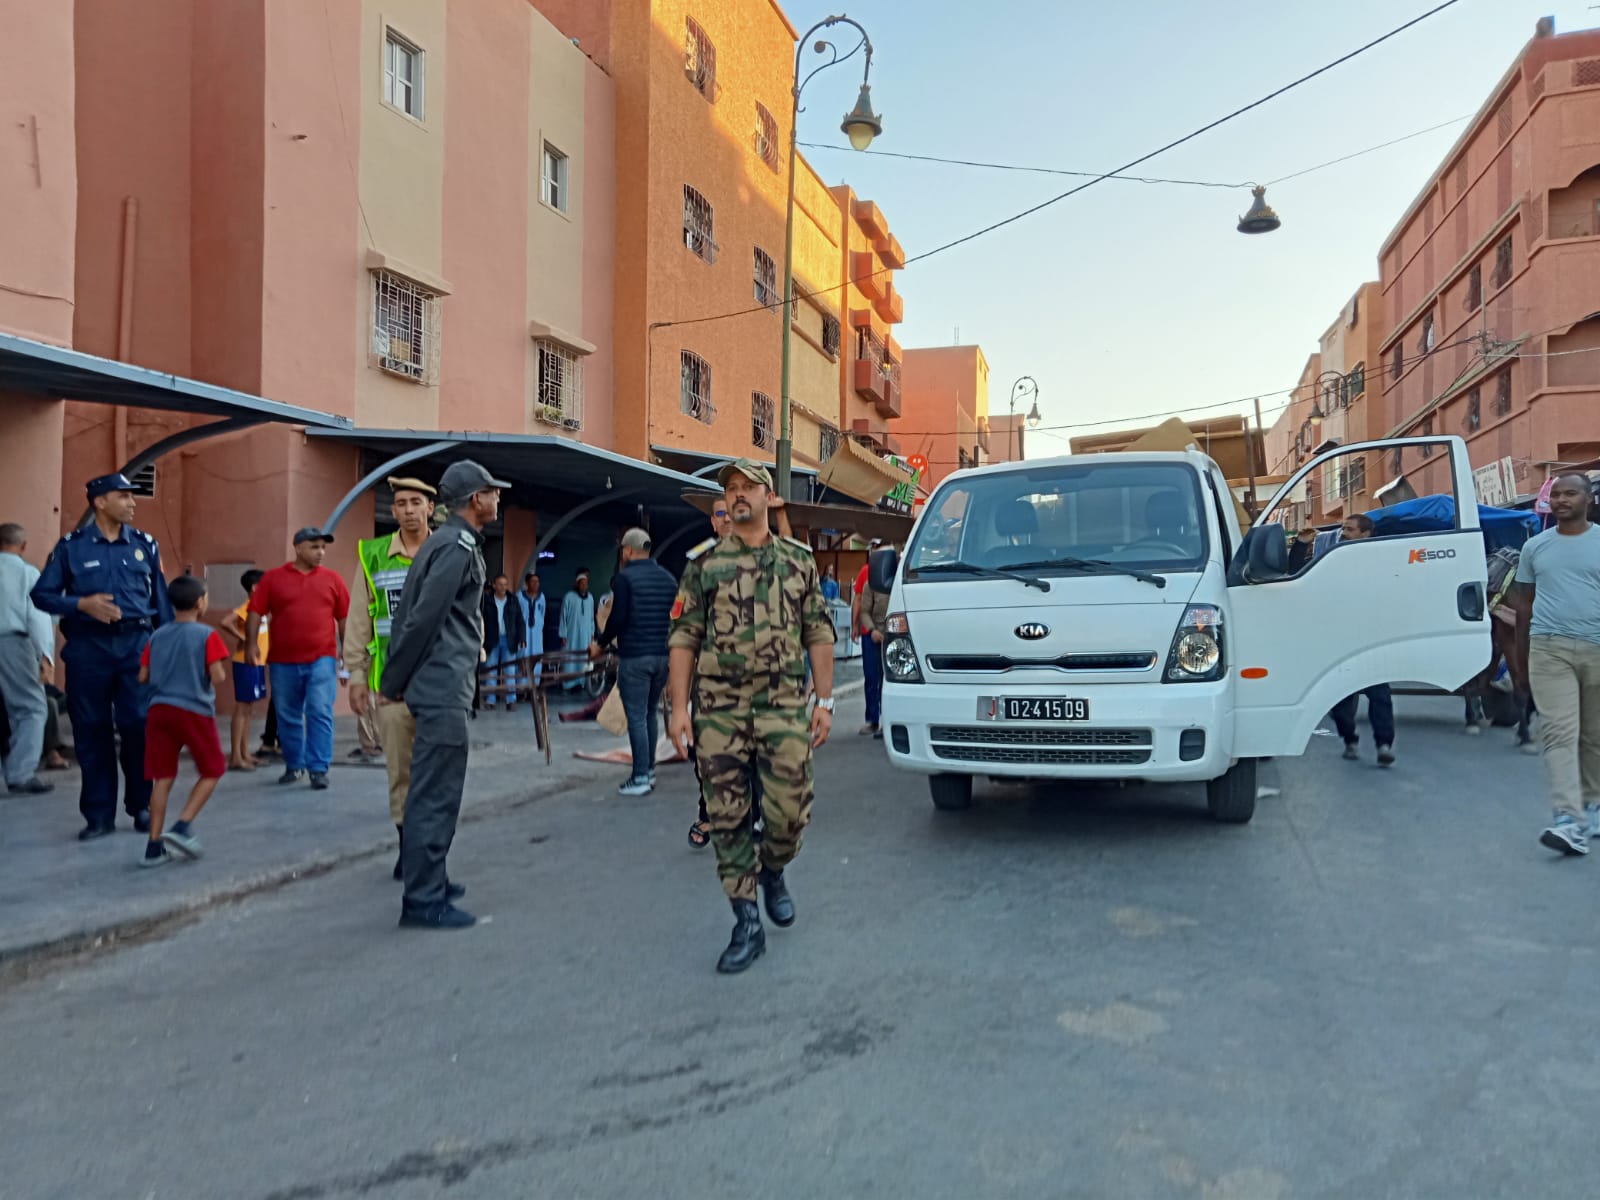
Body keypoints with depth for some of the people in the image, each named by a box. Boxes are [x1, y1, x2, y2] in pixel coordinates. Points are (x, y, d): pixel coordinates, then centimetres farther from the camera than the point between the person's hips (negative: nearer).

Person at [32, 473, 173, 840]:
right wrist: (82, 604, -14)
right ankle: (99, 815, 15)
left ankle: (142, 807, 13)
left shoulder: (145, 545, 8)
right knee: (92, 732, 5)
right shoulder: (71, 546, 2)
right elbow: (42, 594, 4)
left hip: (137, 644, 1)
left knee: (140, 726, -2)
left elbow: (161, 602, 10)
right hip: (88, 648, -1)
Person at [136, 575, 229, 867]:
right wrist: (221, 674, 8)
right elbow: (218, 678, -13)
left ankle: (154, 846, 6)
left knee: (162, 778, 6)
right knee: (212, 771, 11)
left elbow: (143, 677, 9)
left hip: (159, 710, 5)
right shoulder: (207, 635, -7)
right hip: (195, 711, -5)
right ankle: (182, 826, -3)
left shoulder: (157, 636, 9)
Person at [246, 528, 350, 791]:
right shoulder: (273, 577, 4)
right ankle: (294, 765, 25)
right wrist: (251, 643, -8)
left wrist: (346, 650, 4)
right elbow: (256, 612, 2)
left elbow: (344, 616, 8)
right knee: (288, 717, 10)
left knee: (320, 714, -7)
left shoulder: (332, 579, 7)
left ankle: (319, 769, -3)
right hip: (283, 661, 1)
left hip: (321, 659, -1)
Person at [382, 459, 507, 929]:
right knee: (436, 794, -6)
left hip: (437, 685, 10)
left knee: (432, 791, 17)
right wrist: (394, 681, -9)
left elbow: (412, 611, 16)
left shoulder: (444, 541, 17)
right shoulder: (460, 546, -13)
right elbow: (424, 617, -18)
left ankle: (429, 881, 28)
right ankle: (424, 900, -1)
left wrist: (396, 679, 15)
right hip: (445, 688, -10)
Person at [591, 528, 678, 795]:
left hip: (634, 656, -6)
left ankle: (640, 778, -1)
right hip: (663, 655, 6)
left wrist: (601, 643, 0)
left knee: (636, 717, -3)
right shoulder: (668, 578, 11)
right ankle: (649, 770, 21)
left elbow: (618, 618, -14)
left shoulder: (625, 577, -8)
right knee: (651, 713, 17)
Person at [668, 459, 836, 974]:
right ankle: (746, 926, 13)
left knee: (790, 810, -1)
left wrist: (824, 701, 1)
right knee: (728, 818, 2)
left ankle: (773, 872, 32)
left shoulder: (799, 560, 7)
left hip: (784, 708, 0)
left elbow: (819, 635, 7)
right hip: (719, 711, 0)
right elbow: (683, 639, 4)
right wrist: (679, 708, -3)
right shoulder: (704, 566, 5)